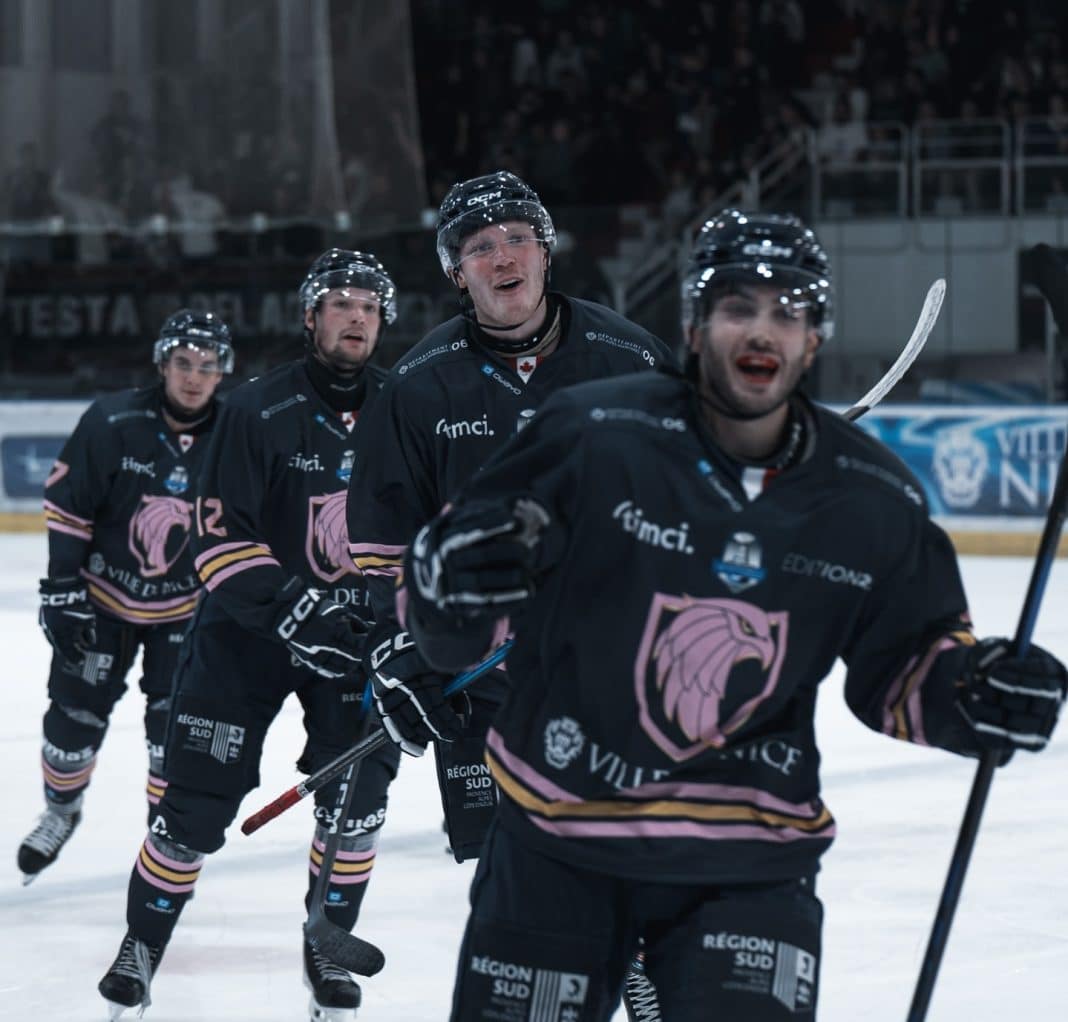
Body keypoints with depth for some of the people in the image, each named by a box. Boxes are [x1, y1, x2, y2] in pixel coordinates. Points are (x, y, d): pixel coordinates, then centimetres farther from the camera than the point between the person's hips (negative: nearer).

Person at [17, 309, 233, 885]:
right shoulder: (112, 423, -18)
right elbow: (66, 504, -10)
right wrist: (63, 588, -12)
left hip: (185, 608, 0)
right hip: (102, 595, 0)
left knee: (175, 725, -5)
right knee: (75, 713, 6)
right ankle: (60, 810, 32)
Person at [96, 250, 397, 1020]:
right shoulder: (259, 410, -13)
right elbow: (220, 536, -16)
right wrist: (288, 610, -25)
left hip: (355, 627, 3)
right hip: (249, 629, -3)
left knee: (355, 793, -1)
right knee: (198, 798, -2)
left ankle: (328, 946, 18)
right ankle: (144, 942, 13)